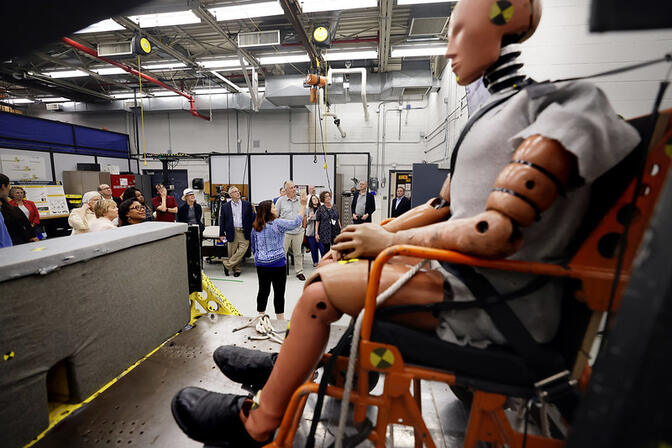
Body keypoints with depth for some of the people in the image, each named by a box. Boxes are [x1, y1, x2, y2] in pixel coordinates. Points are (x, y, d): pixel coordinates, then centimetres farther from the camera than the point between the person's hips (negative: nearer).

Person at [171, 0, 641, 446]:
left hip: (496, 300, -8)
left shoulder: (567, 107, -11)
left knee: (322, 288, -15)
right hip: (465, 275, 8)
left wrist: (391, 242, -14)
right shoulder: (504, 110, 18)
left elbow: (500, 232, -24)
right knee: (331, 265, 6)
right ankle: (289, 363, 24)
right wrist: (376, 232, 5)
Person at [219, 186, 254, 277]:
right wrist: (221, 234, 4)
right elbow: (222, 221, 8)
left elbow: (251, 218, 7)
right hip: (232, 232, 0)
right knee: (232, 252, 4)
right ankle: (236, 269, 21)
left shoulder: (247, 204, 7)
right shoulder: (225, 206, 7)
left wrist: (251, 231, 1)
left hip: (244, 232, 0)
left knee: (242, 250, -10)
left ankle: (227, 264, 5)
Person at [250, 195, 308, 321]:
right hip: (277, 264, -5)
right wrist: (303, 205, -13)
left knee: (263, 290, 16)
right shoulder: (277, 224, -15)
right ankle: (280, 319, 12)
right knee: (279, 292, 4)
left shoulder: (255, 227, 4)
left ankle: (261, 315, 28)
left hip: (261, 264, 6)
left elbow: (253, 247, 12)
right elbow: (296, 223, -16)